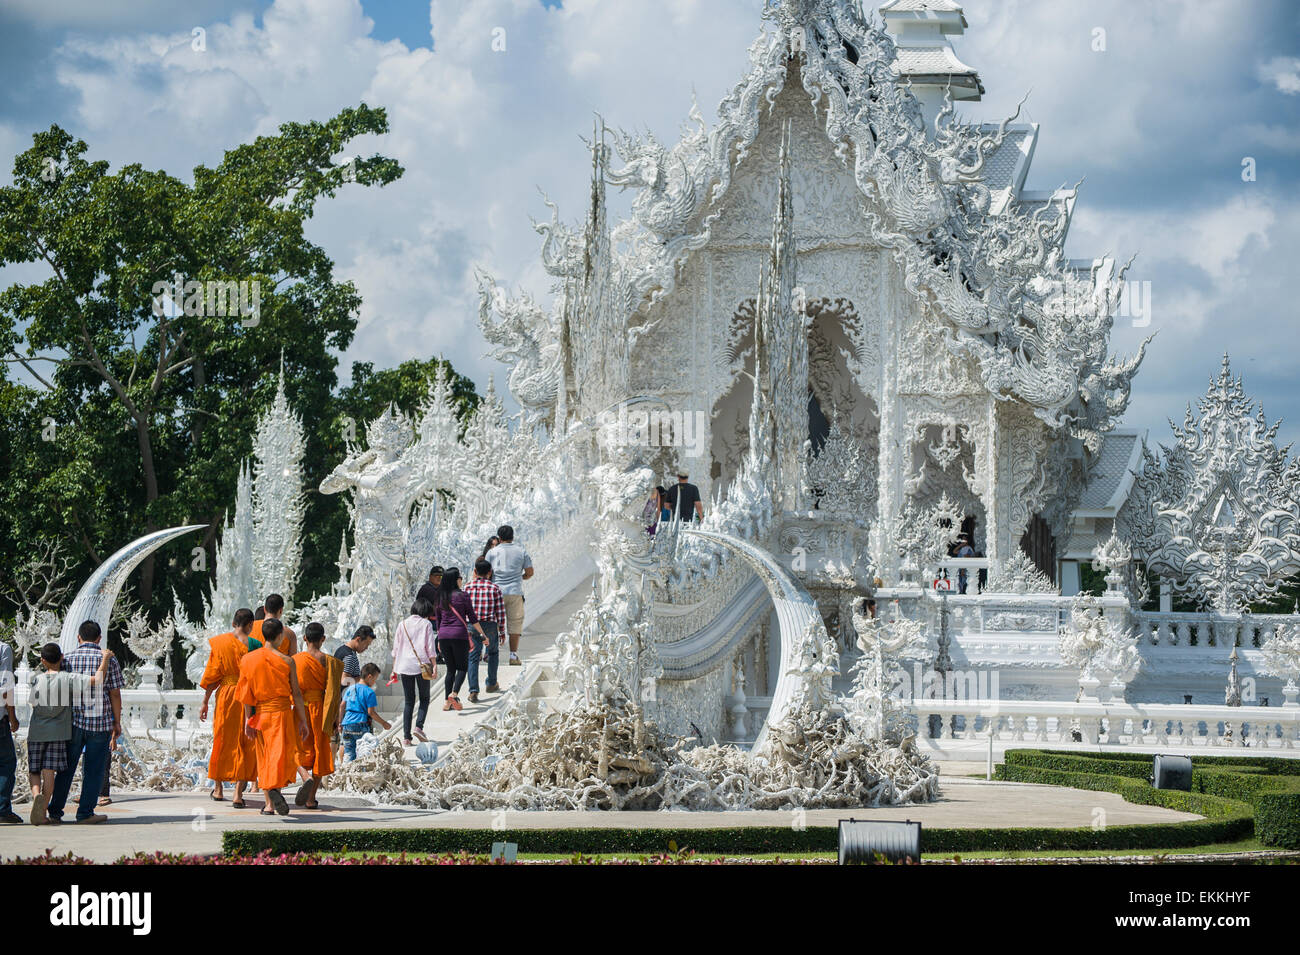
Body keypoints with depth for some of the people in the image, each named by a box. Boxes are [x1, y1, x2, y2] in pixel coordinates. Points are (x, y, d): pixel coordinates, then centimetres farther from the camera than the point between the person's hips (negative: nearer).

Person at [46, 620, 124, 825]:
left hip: (73, 721, 2)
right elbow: (115, 694, -1)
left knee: (66, 767, 12)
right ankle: (85, 812, 2)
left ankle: (55, 810, 13)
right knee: (94, 769, 4)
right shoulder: (108, 660, 0)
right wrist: (117, 723, 6)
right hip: (101, 722, -2)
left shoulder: (67, 660, 3)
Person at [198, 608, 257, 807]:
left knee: (221, 741, 16)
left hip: (224, 695, 2)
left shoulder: (219, 643, -1)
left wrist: (205, 703, 6)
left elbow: (212, 675, 0)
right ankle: (238, 793, -5)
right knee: (244, 744, 3)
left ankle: (218, 789, 27)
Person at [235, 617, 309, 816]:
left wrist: (247, 720, 4)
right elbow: (296, 693, -4)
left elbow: (246, 694, 1)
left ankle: (269, 803, 13)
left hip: (260, 712, 3)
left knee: (264, 757, 13)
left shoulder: (249, 659, 3)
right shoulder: (287, 661, -6)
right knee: (281, 753, -3)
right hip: (281, 712, -3)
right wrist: (303, 721, 2)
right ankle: (275, 788, -30)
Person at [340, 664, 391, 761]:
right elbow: (371, 712, -9)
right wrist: (384, 723, 1)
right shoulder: (369, 692, -7)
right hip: (360, 725, -5)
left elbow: (342, 706, 14)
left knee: (349, 753, 5)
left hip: (347, 724, 5)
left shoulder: (350, 688, 12)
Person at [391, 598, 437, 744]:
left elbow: (396, 648, 10)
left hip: (404, 666, 3)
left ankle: (406, 735, 0)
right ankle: (419, 726, -11)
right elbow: (430, 647, -5)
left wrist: (394, 667, 18)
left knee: (408, 701, 8)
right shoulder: (426, 624, -2)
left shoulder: (403, 624, 7)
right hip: (421, 665, -3)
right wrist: (434, 666, -2)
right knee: (424, 698, 11)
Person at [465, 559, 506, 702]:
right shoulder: (494, 588, -3)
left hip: (473, 626, 0)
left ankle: (473, 691, -10)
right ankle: (491, 684, 33)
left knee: (473, 658, 2)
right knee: (493, 653, 26)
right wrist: (502, 631, 7)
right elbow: (501, 612, -2)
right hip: (490, 626, 0)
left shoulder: (469, 587, 1)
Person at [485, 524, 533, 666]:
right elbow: (529, 573, 6)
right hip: (515, 592, 0)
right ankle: (513, 655, 0)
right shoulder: (521, 552, 5)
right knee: (514, 623, 3)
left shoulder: (492, 552, 3)